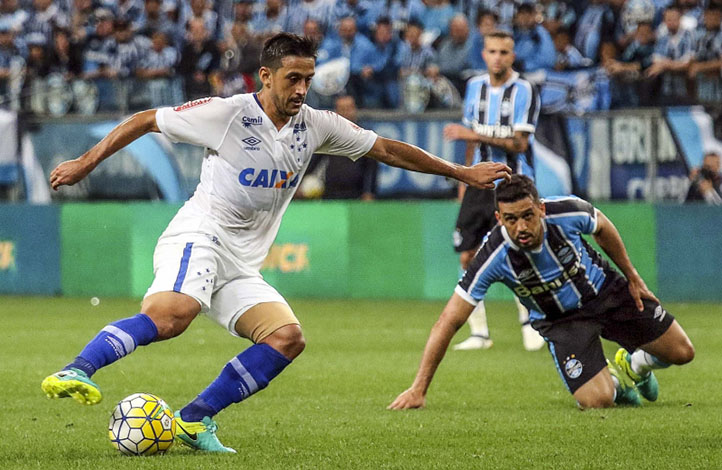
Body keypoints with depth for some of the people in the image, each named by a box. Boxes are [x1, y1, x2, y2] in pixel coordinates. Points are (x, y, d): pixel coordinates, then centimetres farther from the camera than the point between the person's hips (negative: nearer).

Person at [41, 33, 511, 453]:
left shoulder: (315, 125, 8)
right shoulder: (227, 113, -8)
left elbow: (386, 149, 17)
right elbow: (145, 121, 1)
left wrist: (461, 172, 19)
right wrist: (86, 163, 0)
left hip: (242, 265, 7)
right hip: (198, 239, -7)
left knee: (288, 337, -14)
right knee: (173, 313, -36)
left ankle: (195, 419, -12)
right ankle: (76, 372, -41)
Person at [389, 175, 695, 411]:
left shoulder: (568, 212, -29)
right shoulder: (494, 257, -33)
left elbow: (602, 228, -1)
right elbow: (449, 322, -29)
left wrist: (632, 277, 7)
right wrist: (418, 389, -33)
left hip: (607, 291, 2)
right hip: (561, 321, -2)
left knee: (681, 353, 5)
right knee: (597, 401, -21)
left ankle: (631, 365, 41)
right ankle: (614, 383, 19)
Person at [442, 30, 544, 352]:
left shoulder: (524, 91, -9)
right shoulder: (476, 86, 10)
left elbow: (519, 143, -17)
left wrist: (475, 135, -22)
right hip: (480, 182, 5)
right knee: (468, 258, -1)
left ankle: (528, 318, 11)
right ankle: (479, 332, 7)